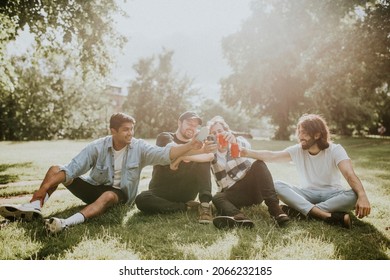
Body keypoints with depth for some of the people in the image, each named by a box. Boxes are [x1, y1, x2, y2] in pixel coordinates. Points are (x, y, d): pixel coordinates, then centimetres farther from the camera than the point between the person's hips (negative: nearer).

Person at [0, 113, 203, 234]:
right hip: (95, 187, 3)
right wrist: (44, 188, -23)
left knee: (108, 196, -41)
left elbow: (164, 154, -23)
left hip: (119, 193, -3)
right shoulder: (98, 147, -11)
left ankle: (68, 222, -61)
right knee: (55, 170, -9)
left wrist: (189, 146, -39)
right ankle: (33, 207, -28)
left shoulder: (139, 147, -11)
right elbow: (73, 168, -16)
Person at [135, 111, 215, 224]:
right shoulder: (165, 137, 2)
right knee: (141, 200, -33)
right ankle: (188, 206, -20)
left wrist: (182, 157, -30)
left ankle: (205, 205, -27)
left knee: (204, 160, -15)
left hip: (185, 193, 2)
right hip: (161, 193, -2)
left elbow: (210, 156, -17)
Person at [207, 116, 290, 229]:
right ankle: (239, 217, -62)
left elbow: (247, 146, -24)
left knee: (259, 164, -28)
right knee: (217, 198, -30)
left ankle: (274, 208, -39)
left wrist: (235, 141, -49)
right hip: (233, 192, 1)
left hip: (252, 186, 0)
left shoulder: (238, 141, 2)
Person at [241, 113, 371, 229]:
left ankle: (301, 209, -35)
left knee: (354, 195, -34)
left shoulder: (335, 150, -11)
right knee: (278, 185, -24)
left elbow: (350, 175, -26)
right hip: (308, 194, 2)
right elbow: (271, 156, -9)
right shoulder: (297, 150, -1)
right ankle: (327, 215, -40)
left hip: (332, 195, -2)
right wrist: (246, 152, -22)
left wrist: (362, 196, -43)